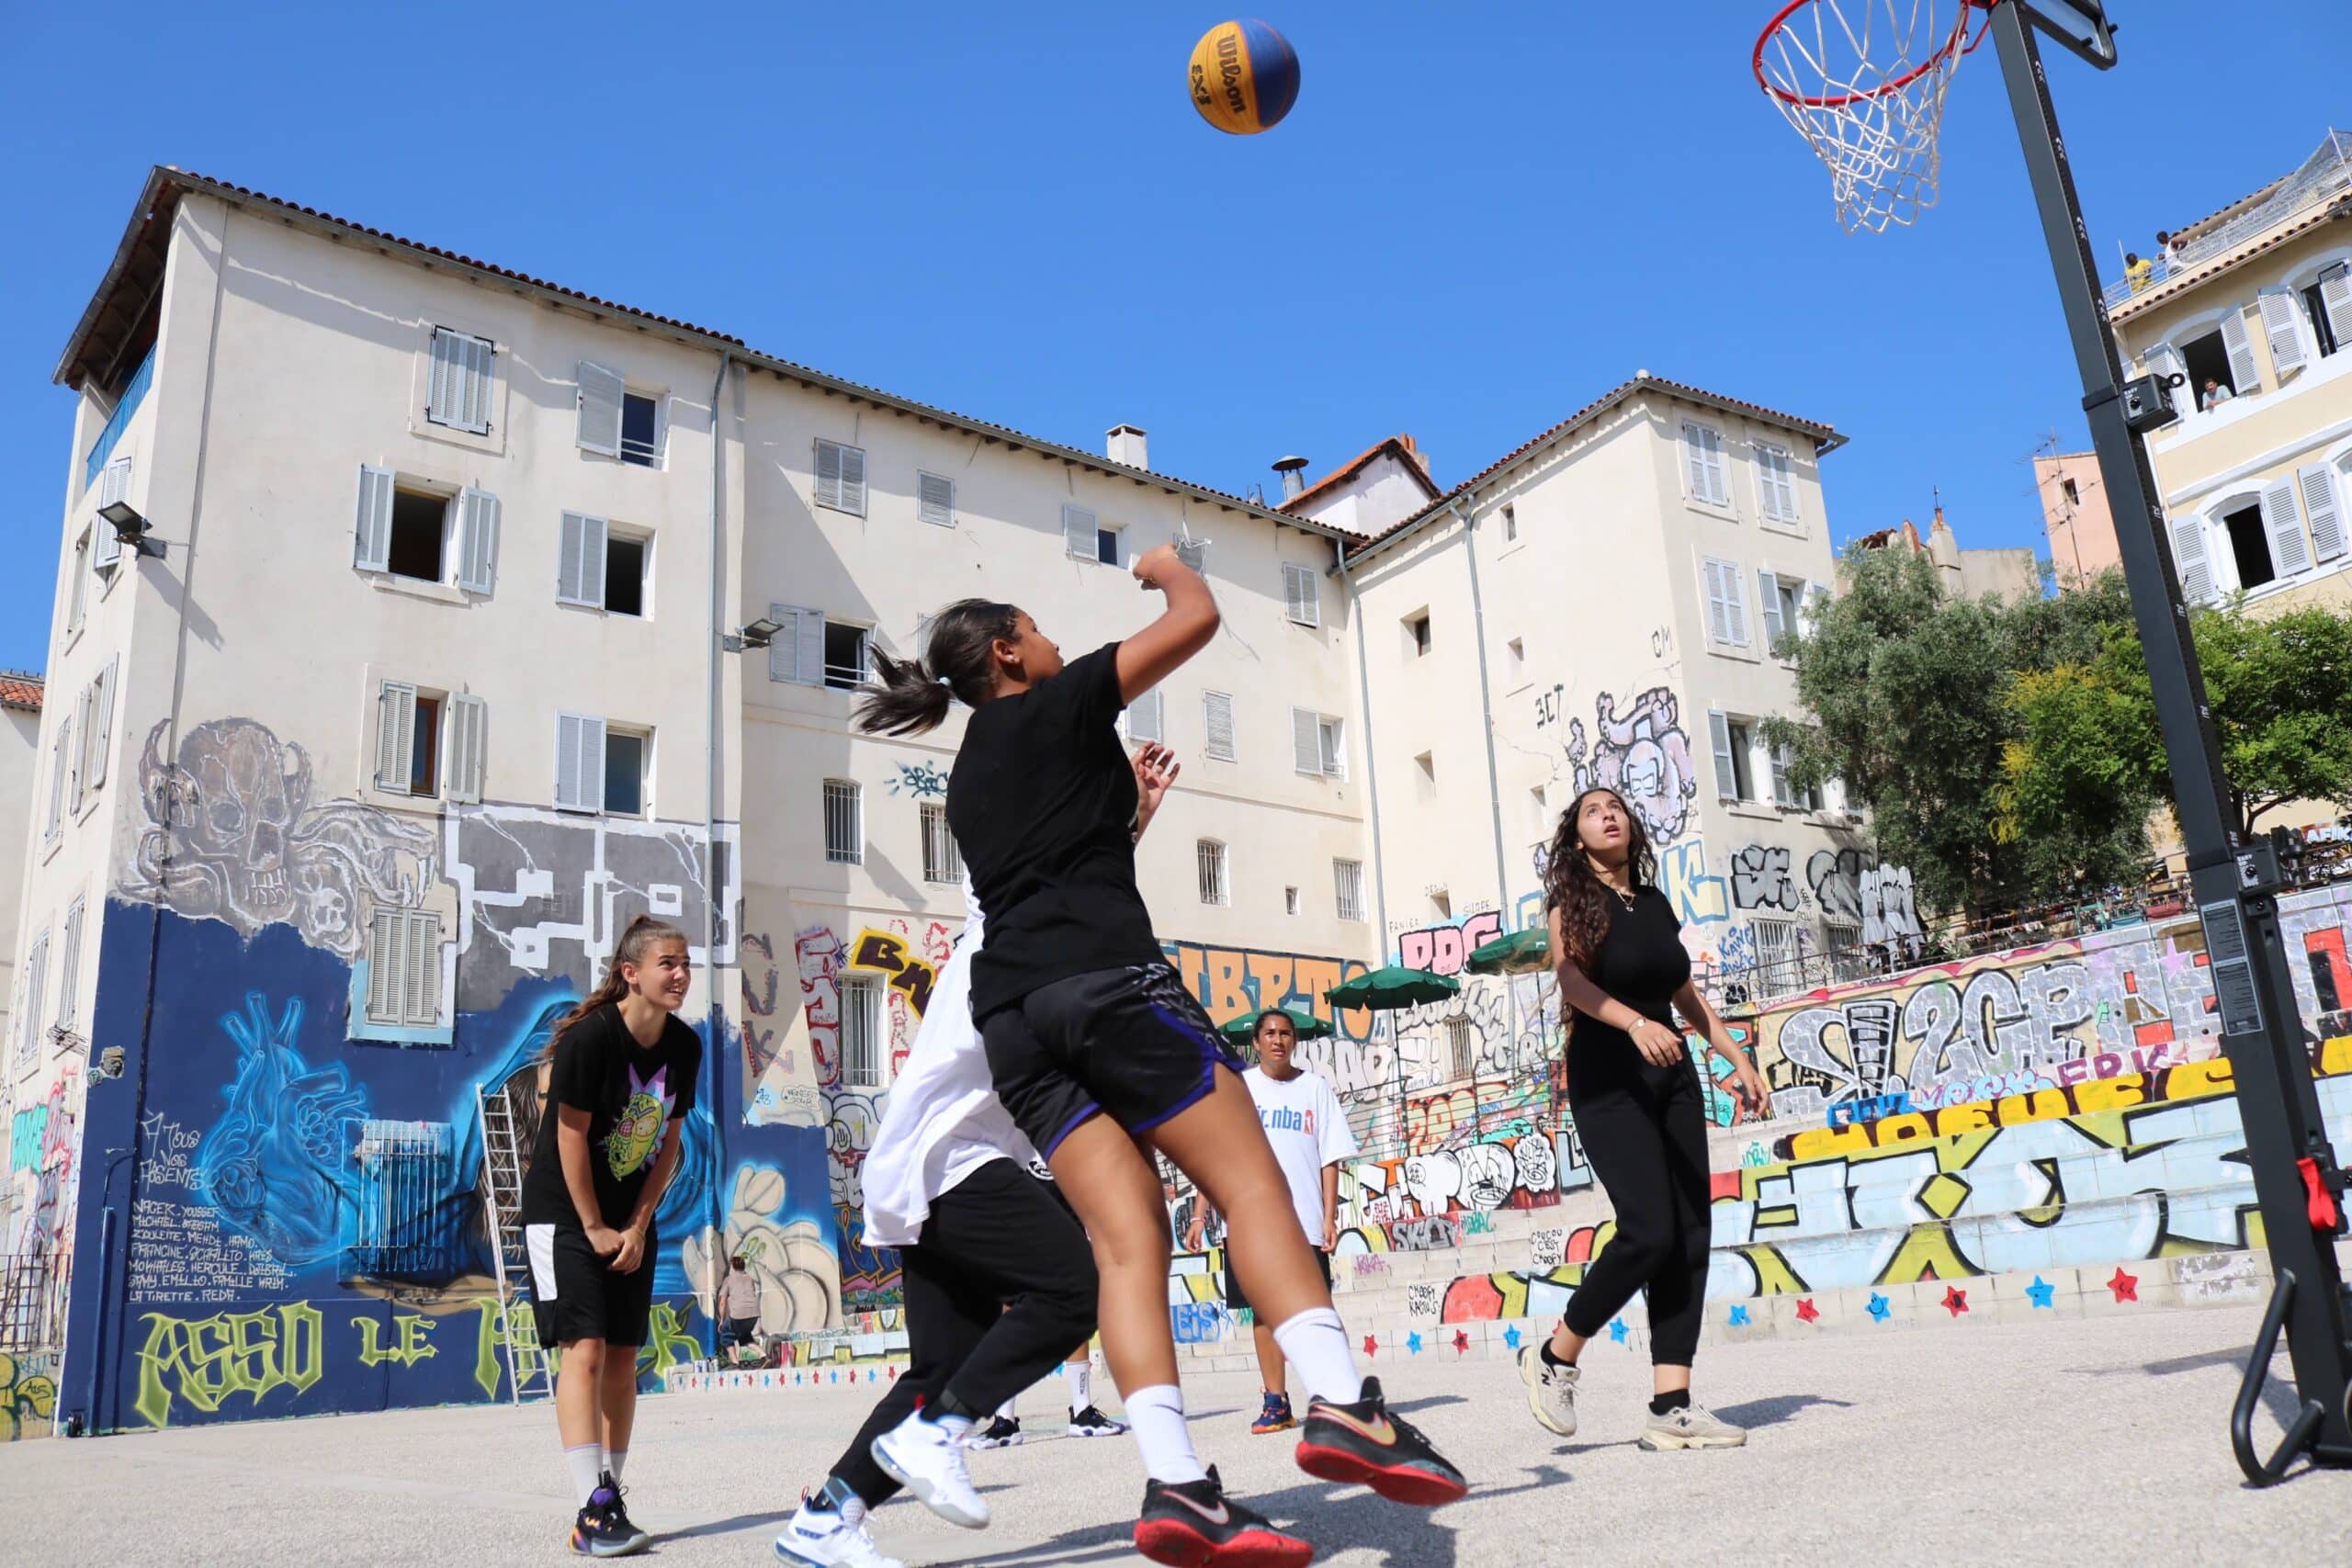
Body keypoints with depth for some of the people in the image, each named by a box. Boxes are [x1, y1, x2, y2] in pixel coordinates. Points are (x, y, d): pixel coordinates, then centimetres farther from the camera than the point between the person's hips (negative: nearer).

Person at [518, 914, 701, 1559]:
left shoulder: (685, 1047, -4)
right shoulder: (589, 1037, -21)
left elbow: (669, 1142, 2)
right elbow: (570, 1137, -17)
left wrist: (638, 1226, -3)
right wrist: (594, 1229, -12)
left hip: (631, 1220, 6)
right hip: (565, 1213, -6)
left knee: (622, 1359, 7)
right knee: (585, 1349, -13)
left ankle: (609, 1501, 16)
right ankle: (593, 1511, -12)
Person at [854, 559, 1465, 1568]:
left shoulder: (967, 779, 28)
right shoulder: (1057, 706, 8)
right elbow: (1198, 620, 8)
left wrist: (1121, 804, 46)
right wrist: (1167, 567, 28)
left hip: (1013, 1013, 7)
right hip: (1106, 978, -7)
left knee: (1126, 1239, -4)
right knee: (1251, 1187, -6)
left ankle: (1175, 1483, -15)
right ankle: (1342, 1407, -18)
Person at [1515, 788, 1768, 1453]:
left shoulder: (1654, 903, 14)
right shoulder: (1571, 899, -2)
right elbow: (1572, 978, -19)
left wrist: (1739, 1059, 16)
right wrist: (1635, 1022, -35)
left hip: (1672, 1075, 6)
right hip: (1607, 1080, -6)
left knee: (1690, 1236, -2)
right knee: (1649, 1231, -17)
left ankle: (1670, 1406, 1)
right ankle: (1553, 1357, 3)